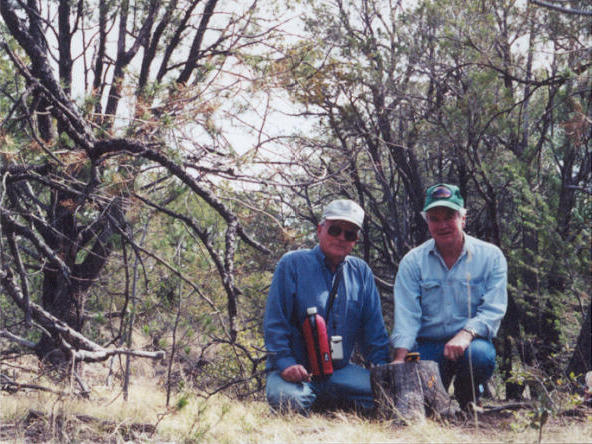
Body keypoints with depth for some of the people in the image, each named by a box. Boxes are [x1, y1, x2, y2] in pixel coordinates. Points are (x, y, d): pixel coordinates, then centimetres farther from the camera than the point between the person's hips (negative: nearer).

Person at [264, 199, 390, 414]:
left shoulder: (361, 272, 12)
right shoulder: (292, 263, -1)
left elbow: (373, 328, 13)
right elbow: (274, 321, -6)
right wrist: (285, 363, -17)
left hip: (340, 371, 4)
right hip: (296, 371, -4)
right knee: (286, 398, -37)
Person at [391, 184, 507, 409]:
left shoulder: (490, 256, 1)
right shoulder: (412, 261, 4)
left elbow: (493, 311, -7)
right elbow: (406, 315, -5)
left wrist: (466, 334, -27)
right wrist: (400, 358, -20)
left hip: (471, 342, 0)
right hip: (427, 346, 1)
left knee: (479, 354, -35)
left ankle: (467, 402, -1)